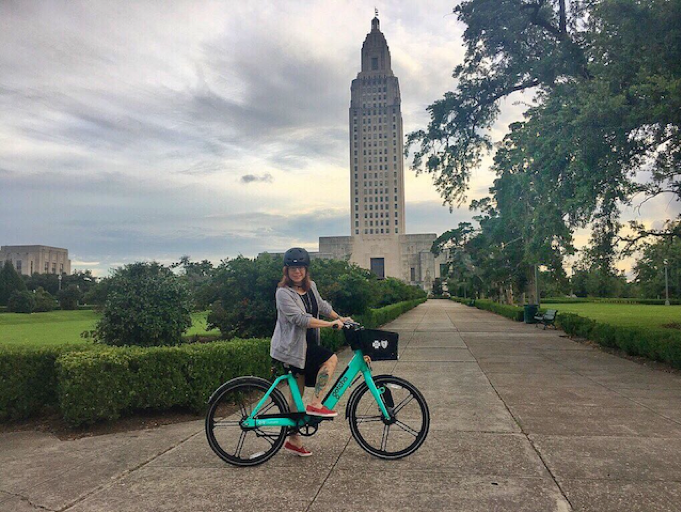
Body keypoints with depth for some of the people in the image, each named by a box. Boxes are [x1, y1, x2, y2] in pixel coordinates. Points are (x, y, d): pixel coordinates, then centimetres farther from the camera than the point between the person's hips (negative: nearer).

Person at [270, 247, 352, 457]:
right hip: (292, 346, -8)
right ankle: (315, 404, -12)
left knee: (297, 392, 12)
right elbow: (300, 319, -23)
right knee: (330, 359, -21)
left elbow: (322, 305, 26)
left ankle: (293, 439, 22)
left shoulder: (311, 287, 8)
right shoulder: (283, 292, -15)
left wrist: (340, 318, 28)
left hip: (307, 344, 8)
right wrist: (330, 324, -26)